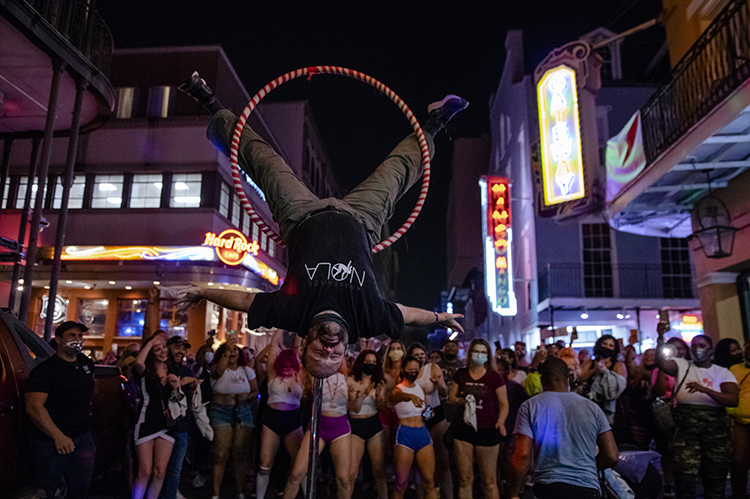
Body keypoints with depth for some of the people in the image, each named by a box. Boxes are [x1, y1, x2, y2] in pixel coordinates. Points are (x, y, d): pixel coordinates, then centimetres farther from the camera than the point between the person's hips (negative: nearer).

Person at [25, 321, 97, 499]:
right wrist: (58, 436, -23)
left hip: (83, 438, 6)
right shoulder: (45, 369, -11)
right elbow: (34, 407, -20)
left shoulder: (86, 363, 10)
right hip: (50, 442, -6)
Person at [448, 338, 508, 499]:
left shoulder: (495, 377, -2)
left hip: (487, 431, -2)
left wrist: (500, 422, -16)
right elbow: (452, 397, 16)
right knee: (465, 479, 8)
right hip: (463, 430, 3)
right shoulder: (461, 374, 7)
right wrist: (461, 401, -6)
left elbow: (504, 404, 1)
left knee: (489, 482, 1)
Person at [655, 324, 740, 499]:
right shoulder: (682, 365, 7)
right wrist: (660, 338, -27)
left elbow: (733, 400, -8)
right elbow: (661, 363, -13)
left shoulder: (723, 372, 7)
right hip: (686, 429, -1)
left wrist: (705, 389, -23)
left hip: (716, 431, 1)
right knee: (685, 478, -5)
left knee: (715, 480, 10)